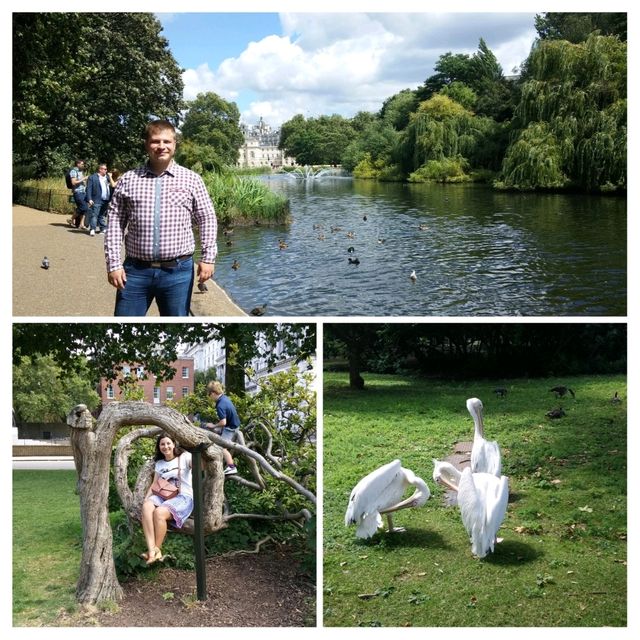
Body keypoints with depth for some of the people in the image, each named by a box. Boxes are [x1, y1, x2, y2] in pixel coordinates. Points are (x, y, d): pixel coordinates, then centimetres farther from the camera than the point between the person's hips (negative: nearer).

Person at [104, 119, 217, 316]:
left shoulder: (191, 179, 4)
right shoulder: (128, 180, 5)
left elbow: (207, 219, 6)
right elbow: (114, 223, 5)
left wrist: (208, 258, -2)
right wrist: (113, 263, -2)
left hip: (178, 270, 0)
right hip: (135, 270, 1)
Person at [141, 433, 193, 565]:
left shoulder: (184, 457, 2)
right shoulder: (159, 463, 19)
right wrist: (146, 498, 1)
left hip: (184, 497, -5)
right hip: (164, 495, 5)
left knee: (159, 512, -34)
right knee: (147, 506, -30)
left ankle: (157, 550, -14)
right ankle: (151, 550, -38)